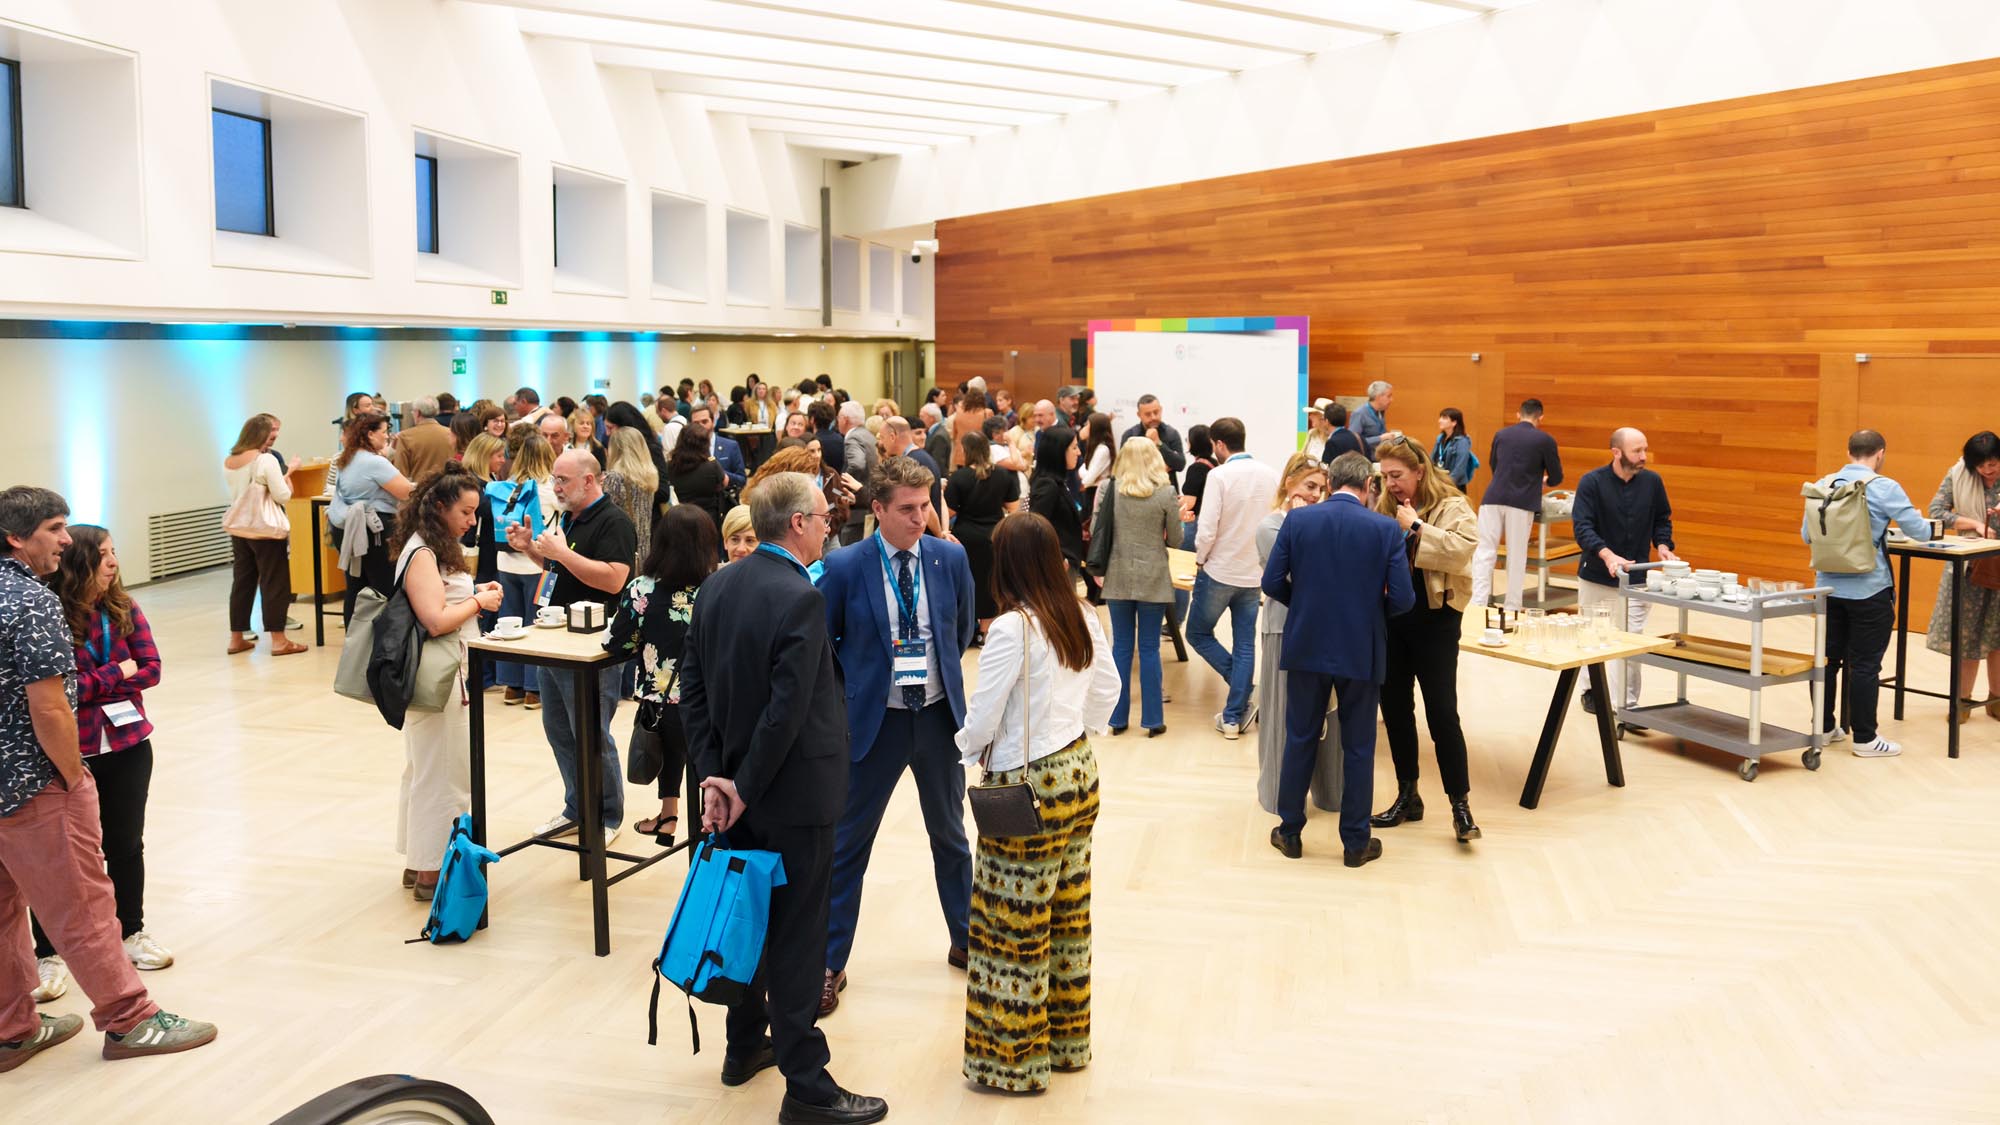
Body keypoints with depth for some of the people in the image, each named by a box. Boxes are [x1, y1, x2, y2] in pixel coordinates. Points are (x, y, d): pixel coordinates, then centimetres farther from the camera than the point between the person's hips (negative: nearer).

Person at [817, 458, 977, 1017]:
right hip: (874, 719, -3)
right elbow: (822, 642, 0)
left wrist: (940, 671, 8)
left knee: (950, 835, 19)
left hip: (939, 714, 3)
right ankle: (830, 963, 19)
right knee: (848, 843, 5)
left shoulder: (951, 558, -5)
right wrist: (852, 689, -2)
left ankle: (965, 942, 38)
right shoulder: (844, 566, -13)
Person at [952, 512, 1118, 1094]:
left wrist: (965, 751, 4)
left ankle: (1015, 1059, 16)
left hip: (1027, 785, -8)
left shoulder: (1012, 628, -21)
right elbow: (1107, 690, 12)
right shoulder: (1083, 618, 1)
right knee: (1069, 914, 18)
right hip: (1078, 773, 8)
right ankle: (1068, 1039, 31)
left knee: (1015, 925, 4)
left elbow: (982, 719, -17)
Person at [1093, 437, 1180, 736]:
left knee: (1121, 646, 10)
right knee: (1149, 648, 6)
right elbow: (1175, 541, -1)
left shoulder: (1108, 488, -4)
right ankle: (1152, 720, 12)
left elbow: (1095, 532, 2)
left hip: (1118, 578, 2)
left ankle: (1117, 717, 16)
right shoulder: (1166, 493, -8)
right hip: (1153, 579, -1)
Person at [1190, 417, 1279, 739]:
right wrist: (1262, 554, 15)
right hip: (1255, 573, 5)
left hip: (1219, 571, -5)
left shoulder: (1219, 475, -16)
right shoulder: (1270, 475, 0)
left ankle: (1245, 696, 6)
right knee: (1245, 645, 10)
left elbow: (1207, 530, -19)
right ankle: (1234, 717, 13)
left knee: (1199, 633, 14)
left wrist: (1200, 559, -2)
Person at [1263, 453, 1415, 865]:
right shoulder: (1386, 529, -9)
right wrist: (1373, 610, 11)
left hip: (1307, 646, 1)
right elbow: (1402, 598, -11)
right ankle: (1356, 842, 19)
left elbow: (1272, 582, -5)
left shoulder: (1297, 520, -6)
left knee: (1300, 740, 14)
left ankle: (1290, 832, 22)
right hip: (1361, 652, -1)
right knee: (1358, 748, 11)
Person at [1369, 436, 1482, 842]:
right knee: (1394, 708, 11)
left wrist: (1415, 528, -18)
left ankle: (1461, 806, 4)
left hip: (1434, 619, -6)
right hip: (1389, 616, 6)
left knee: (1442, 713, -5)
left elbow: (1461, 550, -23)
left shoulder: (1451, 506, -6)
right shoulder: (1383, 507, 10)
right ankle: (1407, 797, 23)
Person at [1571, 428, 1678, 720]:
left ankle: (1627, 704, -6)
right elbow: (1582, 527, -17)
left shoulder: (1652, 481, 0)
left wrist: (1663, 546, -7)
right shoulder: (1592, 482, -10)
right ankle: (1593, 690, 33)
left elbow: (1662, 520, 12)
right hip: (1597, 576, -1)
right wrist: (1608, 556, -31)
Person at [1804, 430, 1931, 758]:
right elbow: (1919, 531, -9)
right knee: (1865, 664, 2)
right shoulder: (1884, 488, -11)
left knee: (1829, 658, 13)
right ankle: (1864, 738, 9)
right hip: (1868, 590, -5)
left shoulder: (1823, 485, 3)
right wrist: (1928, 523, 13)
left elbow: (1806, 534, 8)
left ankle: (1824, 727, 22)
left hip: (1829, 586, 5)